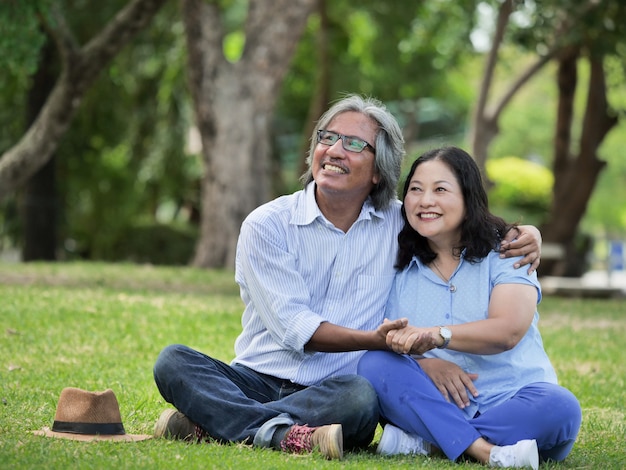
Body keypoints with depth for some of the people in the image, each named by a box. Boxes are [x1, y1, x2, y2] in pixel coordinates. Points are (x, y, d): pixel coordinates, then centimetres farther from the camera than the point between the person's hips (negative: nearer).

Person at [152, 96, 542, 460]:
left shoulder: (399, 224, 7)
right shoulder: (266, 225, -1)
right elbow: (294, 327, -9)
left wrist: (526, 234, -2)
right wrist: (377, 339, -23)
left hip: (331, 394, 0)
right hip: (257, 381, 0)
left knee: (361, 397, -35)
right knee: (174, 361, -25)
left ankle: (213, 424, -28)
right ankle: (288, 436, -38)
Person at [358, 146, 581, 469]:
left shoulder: (504, 252, 1)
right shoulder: (399, 266, 10)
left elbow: (508, 331, -16)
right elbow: (383, 337, 0)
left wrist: (436, 335, -31)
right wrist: (425, 363, -22)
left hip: (510, 399, -2)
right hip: (437, 402, 2)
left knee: (559, 408, -33)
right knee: (373, 365, -25)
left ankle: (425, 441, -28)